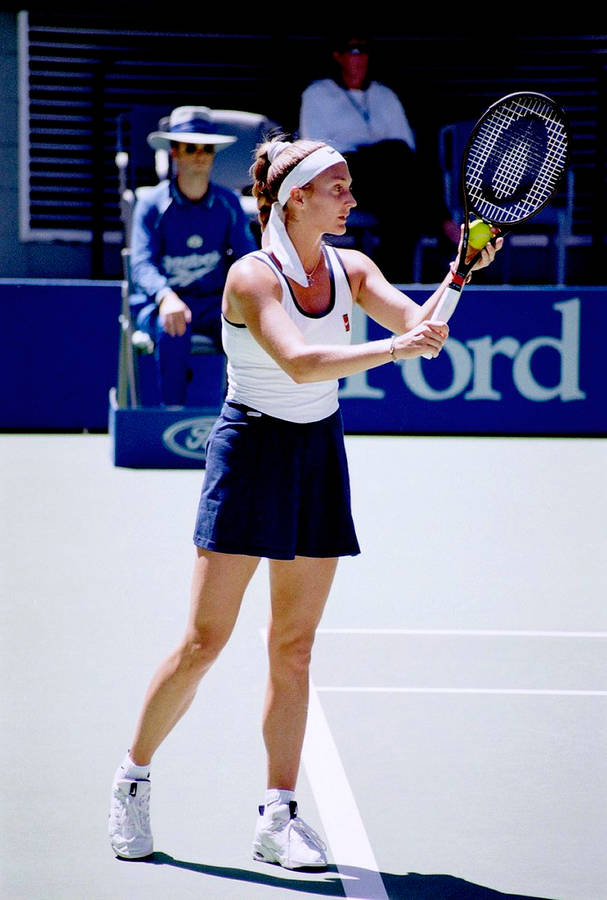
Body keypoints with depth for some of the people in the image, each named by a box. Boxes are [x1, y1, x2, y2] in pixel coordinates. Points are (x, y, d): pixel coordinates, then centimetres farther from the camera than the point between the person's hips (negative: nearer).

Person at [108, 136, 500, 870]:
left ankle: (277, 818, 9)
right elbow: (300, 362, -30)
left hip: (320, 453, 6)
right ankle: (133, 777, 14)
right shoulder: (251, 276, -15)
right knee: (205, 640, -5)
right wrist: (393, 348, -39)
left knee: (293, 648, 5)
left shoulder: (350, 269, 3)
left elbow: (417, 322, -10)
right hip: (251, 449, -5)